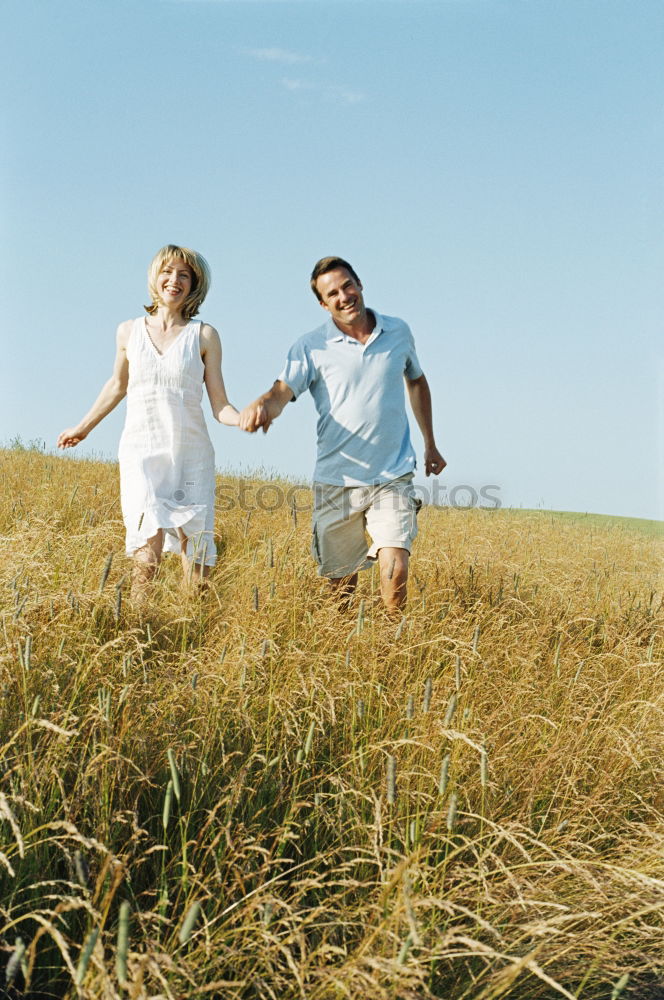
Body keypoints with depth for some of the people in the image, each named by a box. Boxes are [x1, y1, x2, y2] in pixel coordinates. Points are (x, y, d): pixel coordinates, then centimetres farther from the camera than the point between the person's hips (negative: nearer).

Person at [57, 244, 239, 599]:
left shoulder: (204, 336, 3)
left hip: (192, 458, 0)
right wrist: (83, 426, 35)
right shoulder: (129, 331, 8)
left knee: (197, 562, -2)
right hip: (141, 454, 0)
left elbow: (220, 406, 1)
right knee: (148, 553, -19)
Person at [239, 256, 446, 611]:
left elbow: (417, 381, 23)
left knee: (395, 567, -16)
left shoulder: (398, 332, 6)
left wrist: (430, 445, 23)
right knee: (341, 579, 9)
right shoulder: (311, 347, -3)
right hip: (336, 481, 0)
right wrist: (261, 405, -42)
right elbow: (282, 391, -18)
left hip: (393, 478, 1)